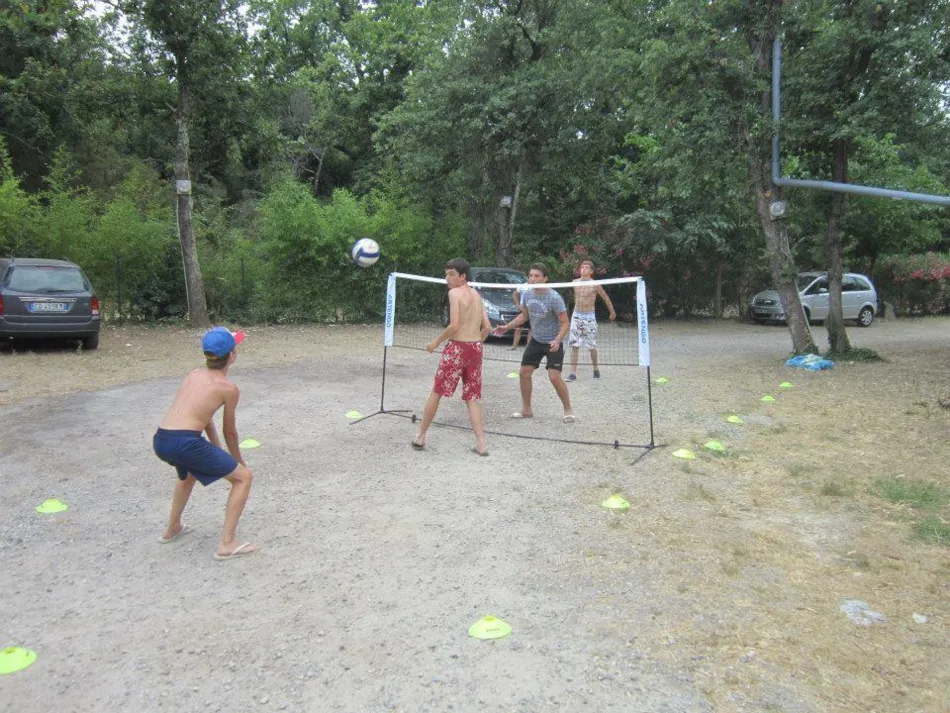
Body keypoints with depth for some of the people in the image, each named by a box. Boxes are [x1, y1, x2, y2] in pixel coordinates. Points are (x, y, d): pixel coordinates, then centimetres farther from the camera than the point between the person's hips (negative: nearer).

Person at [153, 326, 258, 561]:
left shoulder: (195, 374, 18)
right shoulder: (229, 388, 0)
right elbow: (230, 432, 10)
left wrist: (218, 453, 32)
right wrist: (238, 461, 28)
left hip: (160, 440, 8)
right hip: (185, 442, -8)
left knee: (188, 473, 40)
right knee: (243, 477, 5)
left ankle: (172, 529, 53)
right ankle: (226, 545, 3)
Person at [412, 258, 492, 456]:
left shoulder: (454, 293, -8)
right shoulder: (476, 295, 14)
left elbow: (454, 326, -17)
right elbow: (487, 328, 11)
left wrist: (436, 342, -5)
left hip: (457, 347, -6)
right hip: (476, 348, 6)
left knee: (436, 392, 9)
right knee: (472, 397, 11)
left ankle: (420, 437, 18)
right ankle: (481, 443, 3)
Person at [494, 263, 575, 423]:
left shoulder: (554, 298, -22)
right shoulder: (526, 293, -4)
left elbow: (564, 323, -17)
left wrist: (557, 340, -33)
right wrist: (507, 326, 3)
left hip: (553, 343, -6)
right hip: (535, 340, 6)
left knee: (554, 376, -15)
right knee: (524, 373, 5)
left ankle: (568, 410, 6)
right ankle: (526, 410, 21)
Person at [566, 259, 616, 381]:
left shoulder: (595, 285, -9)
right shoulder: (575, 282, 2)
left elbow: (606, 298, 2)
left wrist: (612, 313, 11)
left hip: (589, 317, -3)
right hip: (576, 316, 3)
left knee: (592, 346, 5)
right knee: (574, 345, -3)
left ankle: (595, 368, 27)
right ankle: (573, 372, -2)